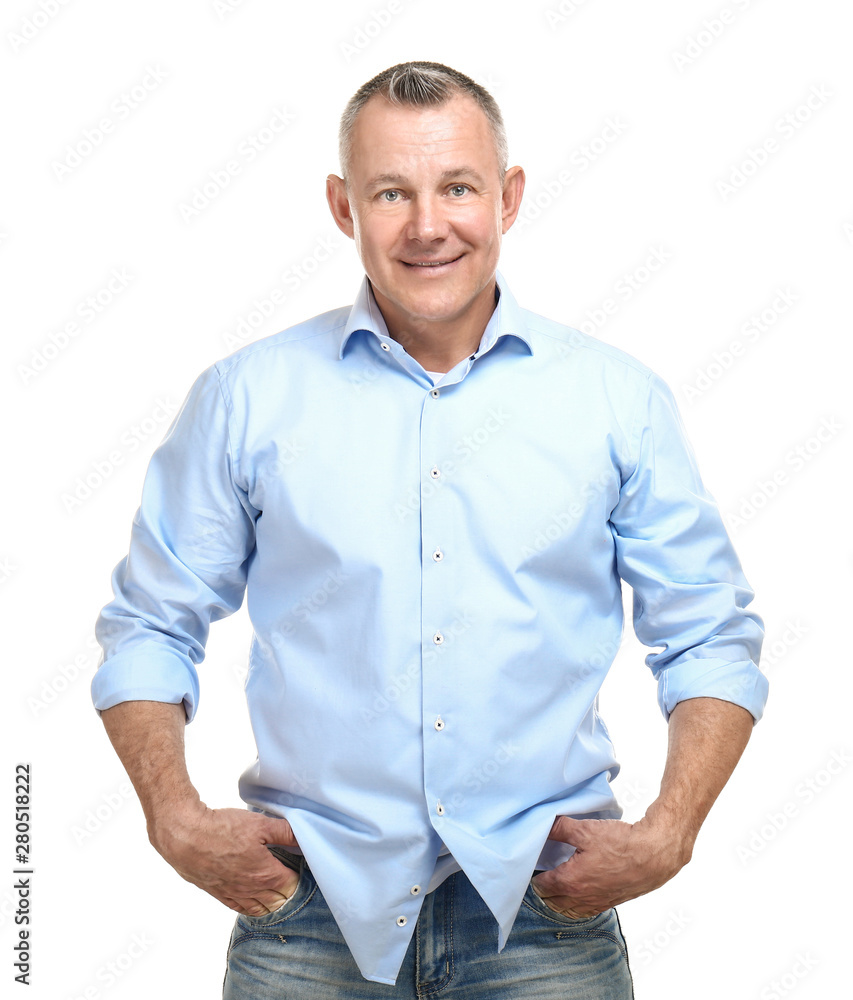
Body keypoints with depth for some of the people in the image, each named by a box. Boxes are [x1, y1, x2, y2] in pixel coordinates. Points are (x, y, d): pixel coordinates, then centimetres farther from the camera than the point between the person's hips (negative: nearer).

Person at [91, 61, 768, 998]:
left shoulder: (620, 400, 2)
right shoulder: (246, 396, 0)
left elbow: (713, 638, 6)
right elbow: (149, 626, 7)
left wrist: (666, 833, -7)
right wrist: (176, 817, -6)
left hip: (546, 902, 1)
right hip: (313, 902, 0)